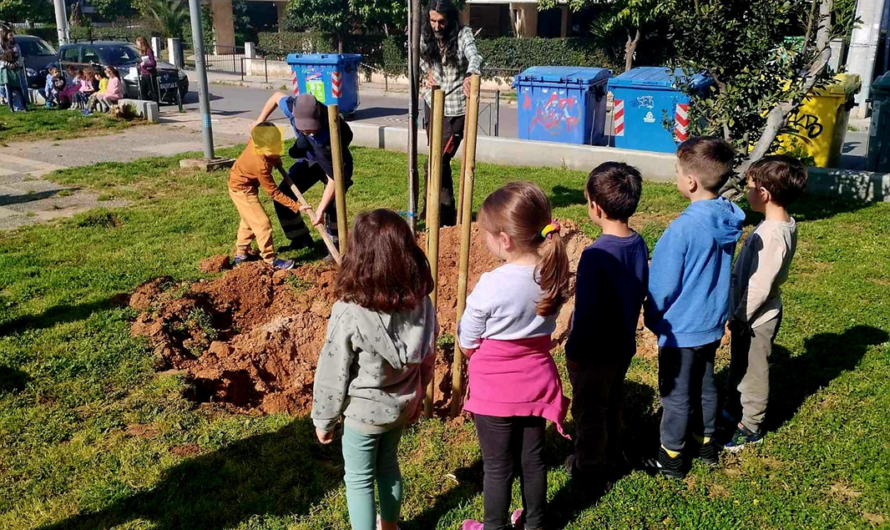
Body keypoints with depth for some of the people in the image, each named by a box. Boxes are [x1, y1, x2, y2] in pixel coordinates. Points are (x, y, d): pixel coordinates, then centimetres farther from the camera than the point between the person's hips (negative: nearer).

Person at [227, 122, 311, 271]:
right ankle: (271, 259, 0)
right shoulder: (261, 166, -39)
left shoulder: (257, 140, -19)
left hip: (241, 184, 10)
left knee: (249, 220, 23)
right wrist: (296, 206, -33)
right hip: (242, 189, -10)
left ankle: (241, 253, 37)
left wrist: (276, 159, 0)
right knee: (262, 223, -8)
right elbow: (274, 193, -31)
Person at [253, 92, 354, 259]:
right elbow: (276, 96, -3)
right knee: (283, 195, 1)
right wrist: (260, 122, -4)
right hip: (309, 159, 6)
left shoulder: (329, 135, -44)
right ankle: (300, 239, 17)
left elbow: (333, 177, -38)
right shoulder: (293, 107, -30)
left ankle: (335, 245, -1)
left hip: (335, 164, -6)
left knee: (331, 204, -25)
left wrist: (320, 209, -40)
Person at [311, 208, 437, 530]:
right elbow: (427, 360, -1)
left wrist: (323, 420, -2)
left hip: (364, 413, -5)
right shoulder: (421, 303, -15)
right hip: (403, 406, 5)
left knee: (359, 479, 16)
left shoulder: (349, 314, -29)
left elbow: (333, 376, -18)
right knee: (388, 465, 28)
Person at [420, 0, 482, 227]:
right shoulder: (427, 36, 2)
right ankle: (445, 211, 29)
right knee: (440, 161, 14)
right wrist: (427, 72, 0)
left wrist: (469, 76, -55)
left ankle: (442, 215, 4)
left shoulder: (463, 34, -13)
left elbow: (474, 57, -33)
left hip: (455, 108, -6)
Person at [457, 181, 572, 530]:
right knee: (532, 458, 23)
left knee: (498, 467, 14)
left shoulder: (490, 286, -27)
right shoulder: (554, 276, -10)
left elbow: (467, 345, -14)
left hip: (495, 391, -5)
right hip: (537, 383, 5)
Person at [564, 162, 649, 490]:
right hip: (624, 346, 7)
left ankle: (590, 469, 31)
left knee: (589, 411, 13)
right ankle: (609, 447, 48)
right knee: (613, 401, 27)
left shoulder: (596, 255, -30)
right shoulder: (638, 245, -7)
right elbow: (640, 292, 6)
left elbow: (587, 312, -26)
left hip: (594, 353, -7)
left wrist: (573, 351, -13)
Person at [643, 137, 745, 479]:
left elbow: (663, 287, -20)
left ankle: (671, 458, 25)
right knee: (705, 386, 23)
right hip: (713, 323, 7)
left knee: (676, 394, 9)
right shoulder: (729, 220, -6)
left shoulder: (683, 229, -28)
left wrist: (653, 319, -2)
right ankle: (706, 443, 40)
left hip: (681, 328, -7)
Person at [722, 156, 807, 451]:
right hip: (753, 314, 9)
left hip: (756, 318, -9)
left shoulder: (773, 235, -30)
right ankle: (733, 411, 45)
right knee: (739, 366, 25)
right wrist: (738, 313, 16)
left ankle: (750, 428, 29)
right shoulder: (783, 225, 0)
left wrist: (739, 318, -16)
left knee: (753, 373, 10)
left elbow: (760, 287, -27)